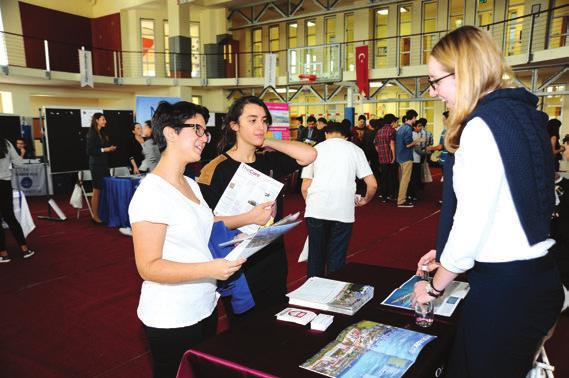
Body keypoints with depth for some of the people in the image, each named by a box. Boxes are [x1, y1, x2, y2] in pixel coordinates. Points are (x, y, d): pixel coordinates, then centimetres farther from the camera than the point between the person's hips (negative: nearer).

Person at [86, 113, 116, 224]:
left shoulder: (103, 133, 14)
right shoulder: (92, 133, -8)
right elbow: (90, 151, -15)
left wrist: (111, 148, 5)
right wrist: (104, 149, -18)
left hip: (104, 164, 7)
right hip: (96, 165, -7)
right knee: (97, 191, -2)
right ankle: (95, 217, 6)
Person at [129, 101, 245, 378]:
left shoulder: (191, 185, 8)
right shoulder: (151, 193, -20)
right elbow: (148, 267, -22)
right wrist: (210, 269, -30)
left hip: (205, 307, 8)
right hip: (172, 319, -8)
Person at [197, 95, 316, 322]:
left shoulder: (269, 161, 3)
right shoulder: (216, 169, -14)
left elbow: (309, 155, -11)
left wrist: (268, 143, -7)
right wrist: (249, 218, -27)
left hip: (274, 260, 5)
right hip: (239, 267, -5)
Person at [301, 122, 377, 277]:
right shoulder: (355, 149, 12)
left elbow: (305, 187, 12)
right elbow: (372, 184, 5)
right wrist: (365, 200, 24)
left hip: (315, 210, 1)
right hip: (343, 211, -1)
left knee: (315, 255, 14)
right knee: (336, 259, 9)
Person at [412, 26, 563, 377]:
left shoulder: (483, 124, -19)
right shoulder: (521, 113, 9)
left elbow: (471, 222, -20)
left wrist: (435, 286, -5)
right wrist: (446, 254, 15)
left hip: (505, 287, -9)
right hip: (536, 275, 9)